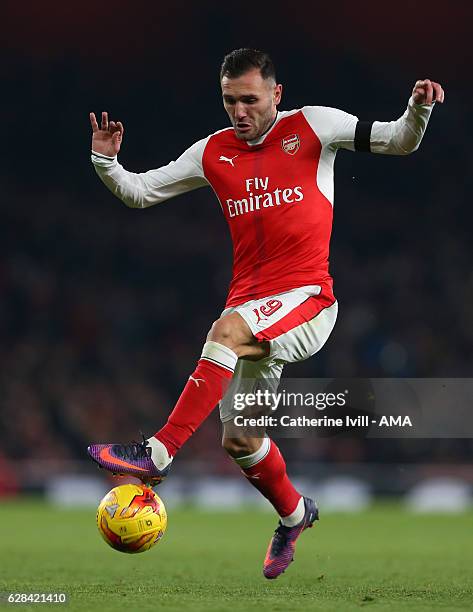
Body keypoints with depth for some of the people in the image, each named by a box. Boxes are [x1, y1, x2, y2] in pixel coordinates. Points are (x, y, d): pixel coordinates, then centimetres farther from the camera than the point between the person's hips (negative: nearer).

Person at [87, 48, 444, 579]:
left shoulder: (312, 127, 1)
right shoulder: (213, 152, 12)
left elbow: (400, 141, 0)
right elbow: (139, 193, 18)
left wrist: (418, 109, -21)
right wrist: (105, 162, -2)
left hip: (306, 299, -6)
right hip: (251, 308, 6)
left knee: (228, 329, -35)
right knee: (239, 440, 8)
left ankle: (158, 453, -36)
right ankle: (294, 515, 37)